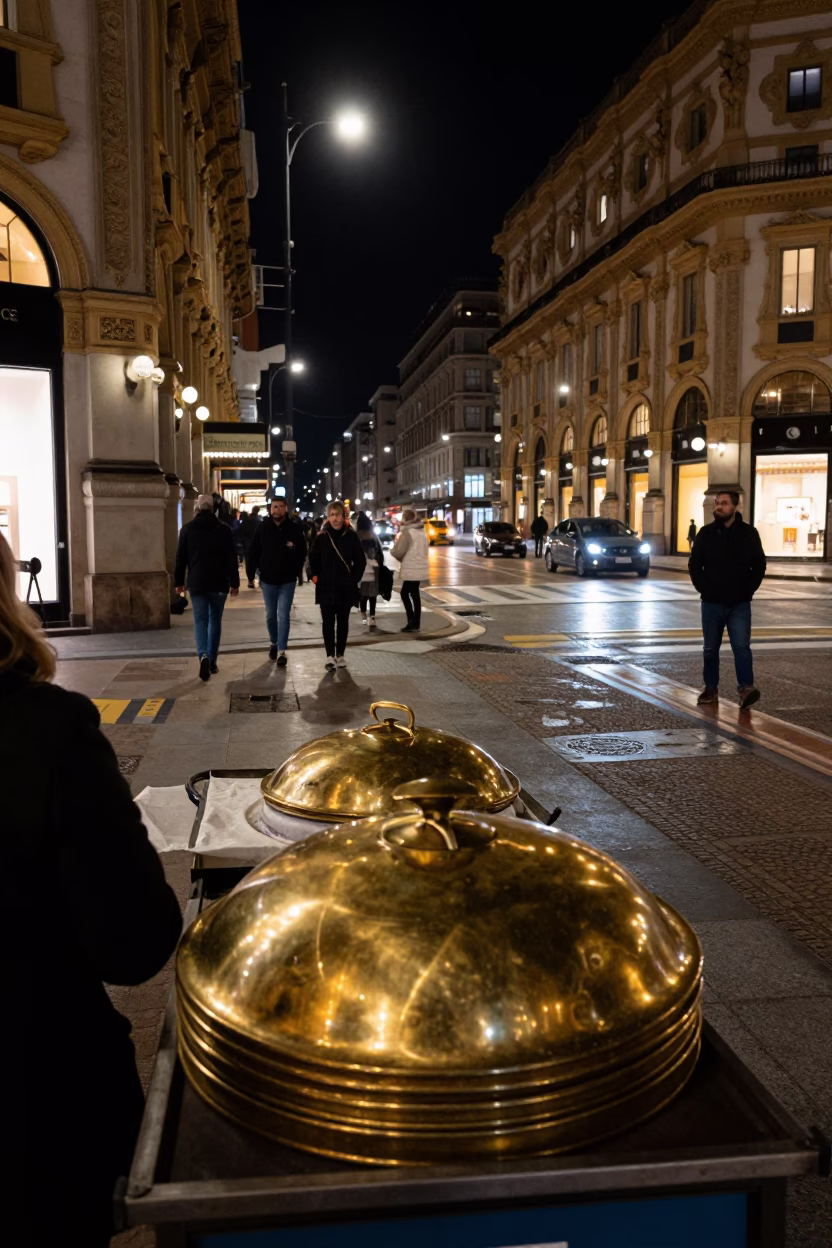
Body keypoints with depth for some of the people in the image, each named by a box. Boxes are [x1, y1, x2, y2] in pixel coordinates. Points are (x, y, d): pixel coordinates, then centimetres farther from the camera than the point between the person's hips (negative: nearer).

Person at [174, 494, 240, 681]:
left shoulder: (187, 529, 0)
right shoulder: (224, 530, -1)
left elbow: (180, 558, 3)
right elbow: (231, 559, -1)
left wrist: (179, 581, 11)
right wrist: (234, 583, 4)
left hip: (196, 583, 0)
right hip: (219, 583, 0)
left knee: (200, 621, 0)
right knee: (215, 621, 13)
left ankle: (203, 656, -24)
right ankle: (212, 661, 16)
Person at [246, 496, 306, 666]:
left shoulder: (295, 529, -6)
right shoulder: (262, 528, -4)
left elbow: (302, 553, 2)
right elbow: (253, 552, -1)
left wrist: (294, 572, -3)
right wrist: (250, 574, -4)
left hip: (287, 580, -2)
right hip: (268, 580, 2)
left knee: (283, 615, -5)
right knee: (271, 615, 15)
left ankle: (282, 651, -3)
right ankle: (273, 642, 37)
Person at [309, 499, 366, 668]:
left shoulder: (352, 536, -3)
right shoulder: (321, 537, -2)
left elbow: (360, 561, 2)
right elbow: (313, 560, 6)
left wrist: (354, 578, -5)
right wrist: (315, 577, -3)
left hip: (346, 588, 0)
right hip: (326, 587, 0)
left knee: (343, 621, 9)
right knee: (328, 622, 1)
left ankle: (340, 654, 19)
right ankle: (330, 655, 7)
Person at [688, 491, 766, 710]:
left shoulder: (749, 533, 1)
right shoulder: (705, 533, 2)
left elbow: (759, 565, 6)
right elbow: (694, 565, 6)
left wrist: (749, 590, -1)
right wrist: (703, 589, -3)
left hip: (740, 604, -1)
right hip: (712, 603, 2)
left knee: (741, 646, -13)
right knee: (711, 648, 8)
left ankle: (746, 688, -15)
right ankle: (711, 689, 18)